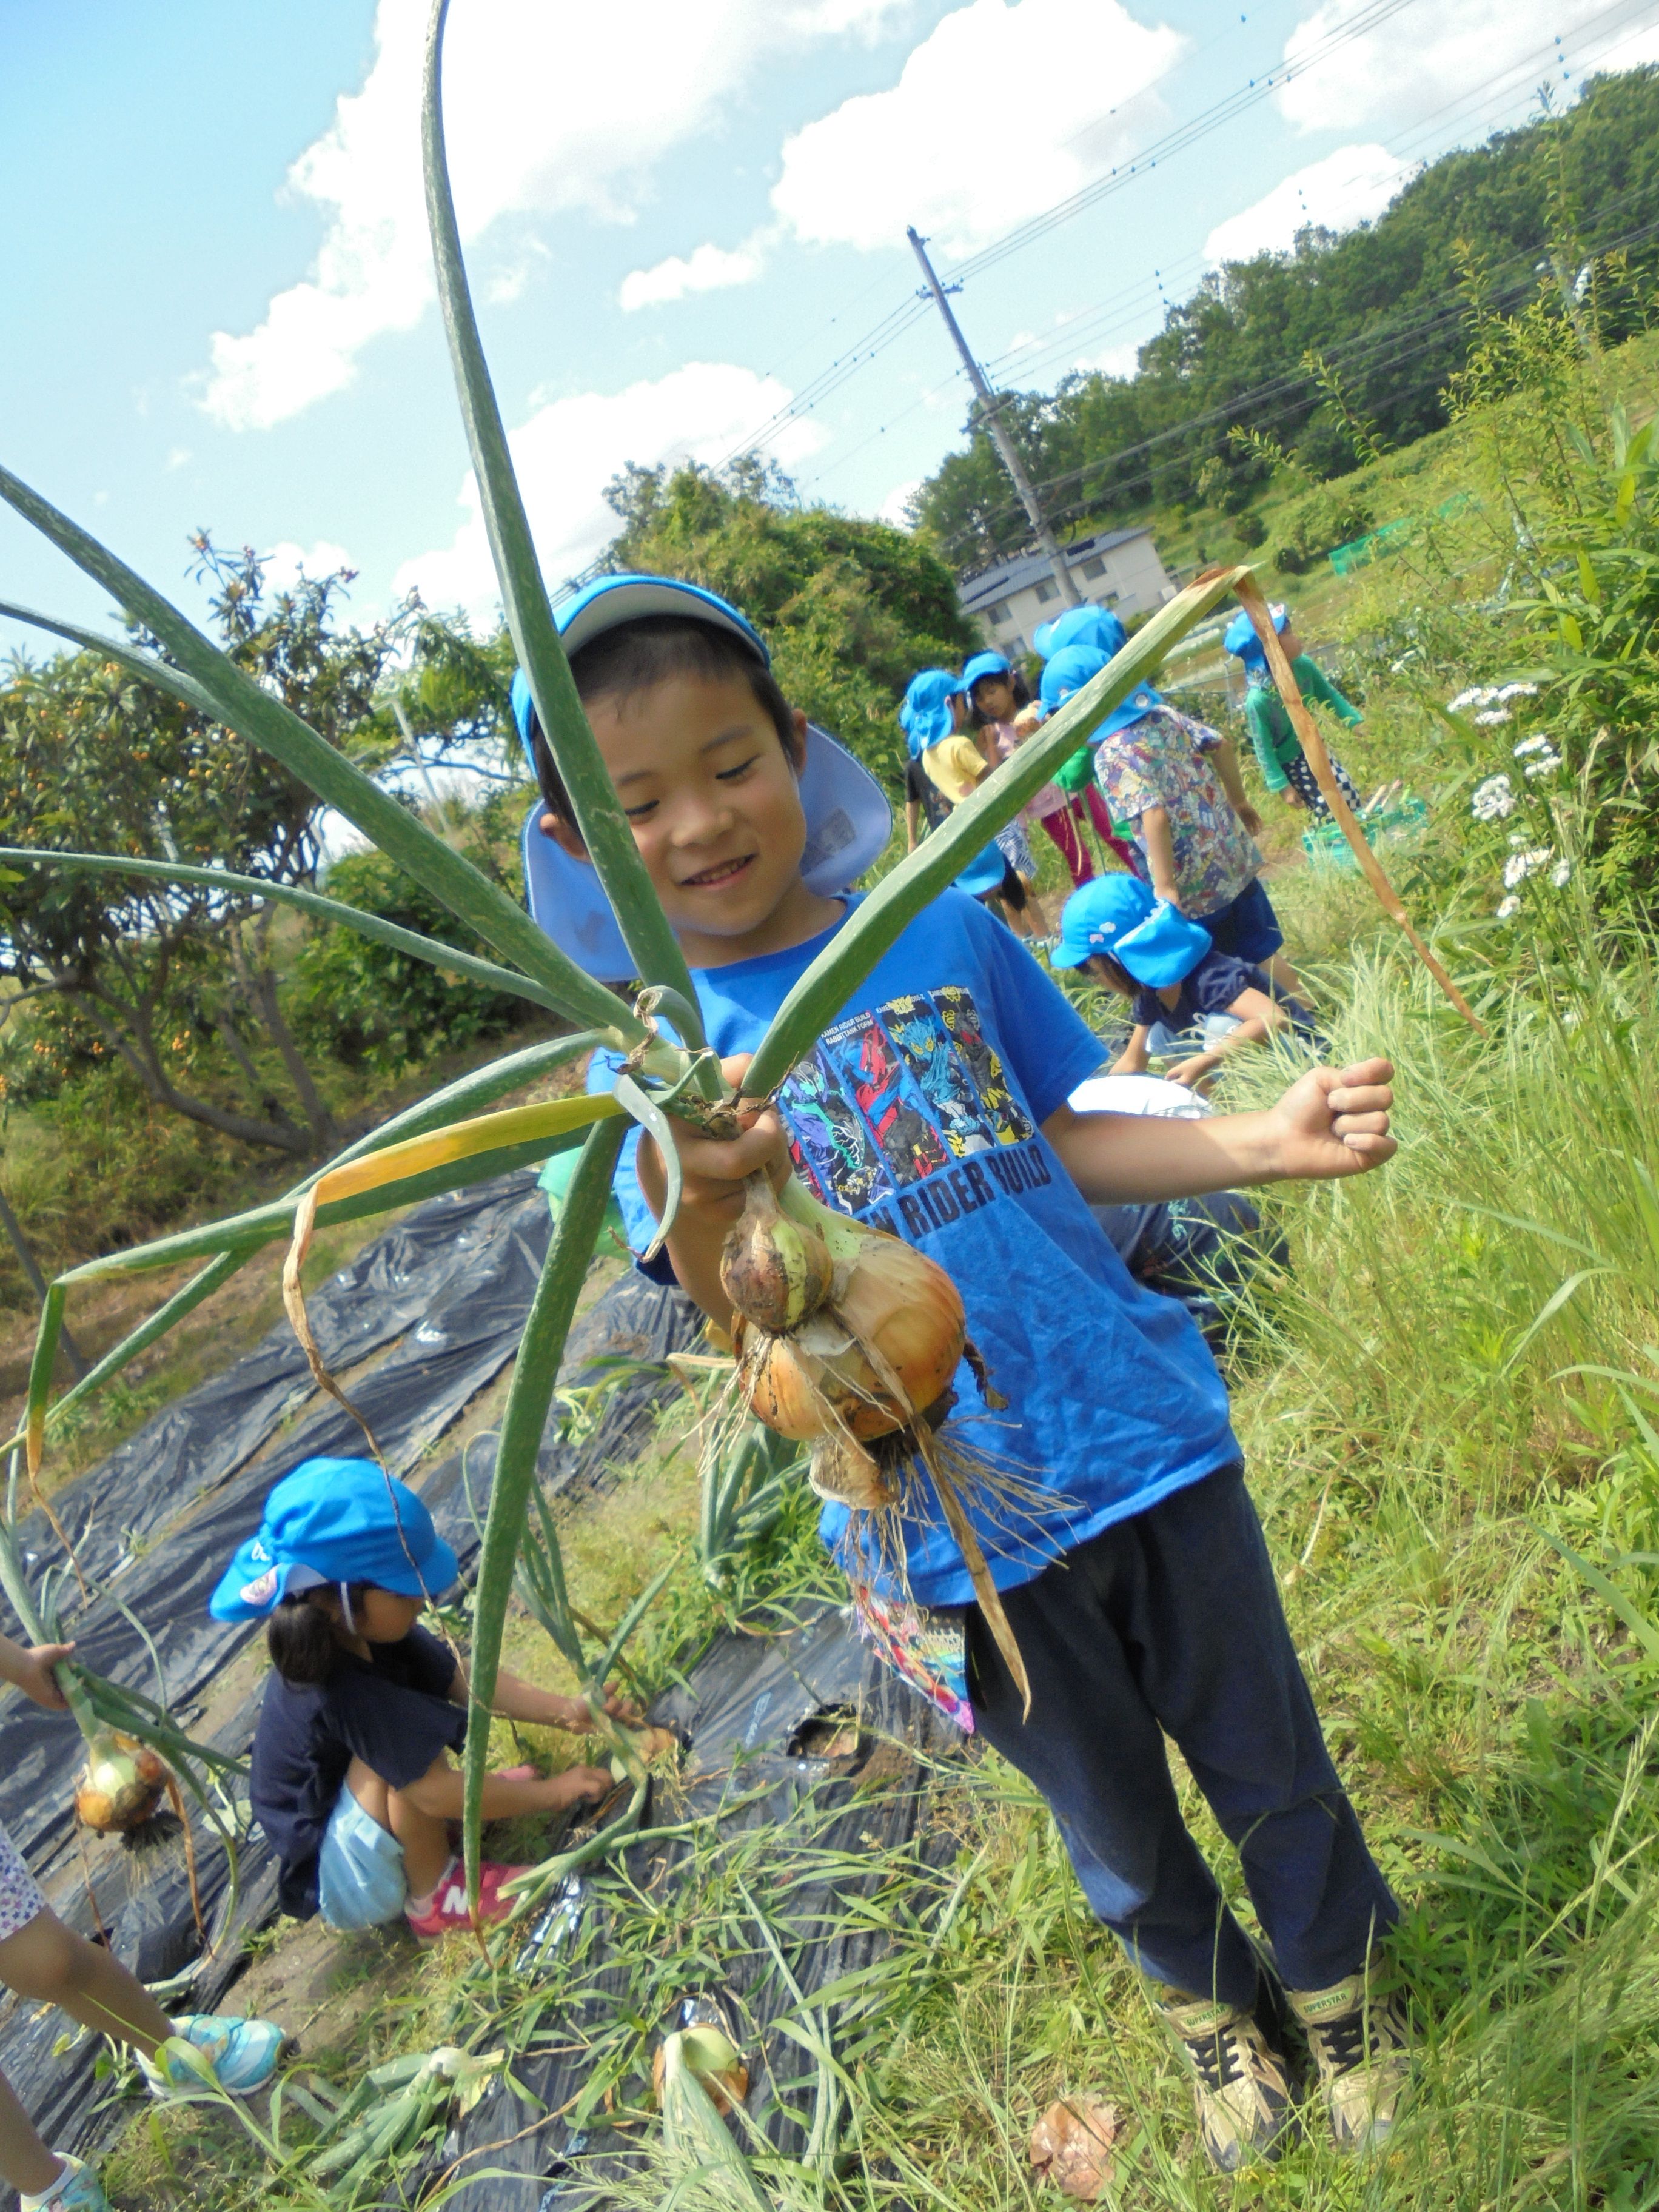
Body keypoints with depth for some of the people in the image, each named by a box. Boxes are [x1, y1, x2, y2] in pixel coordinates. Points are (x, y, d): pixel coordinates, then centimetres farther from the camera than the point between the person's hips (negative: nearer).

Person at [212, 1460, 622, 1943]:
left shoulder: (362, 1635, -12)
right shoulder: (342, 1692, -36)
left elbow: (466, 1679, -6)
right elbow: (437, 1795, -33)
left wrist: (565, 1711, -15)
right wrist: (551, 1793, -21)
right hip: (334, 1880, -8)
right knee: (404, 1750, -30)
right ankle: (434, 1896, -9)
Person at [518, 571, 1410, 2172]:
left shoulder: (942, 930, -5)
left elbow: (1064, 1140, 6)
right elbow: (747, 1328, -20)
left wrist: (1262, 1141, -7)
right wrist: (706, 1215, -42)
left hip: (1144, 1437, 1)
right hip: (958, 1528, -1)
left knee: (1263, 1756, 20)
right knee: (1115, 1819, 22)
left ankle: (1338, 1981, 51)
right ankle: (1207, 2004, 54)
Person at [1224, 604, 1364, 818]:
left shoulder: (1303, 665, -16)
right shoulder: (1258, 699, -32)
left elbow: (1330, 696, 4)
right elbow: (1263, 749, -22)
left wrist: (1356, 721, 6)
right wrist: (1283, 786, -18)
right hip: (1290, 764, -6)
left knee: (1350, 796, 7)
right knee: (1326, 811, -3)